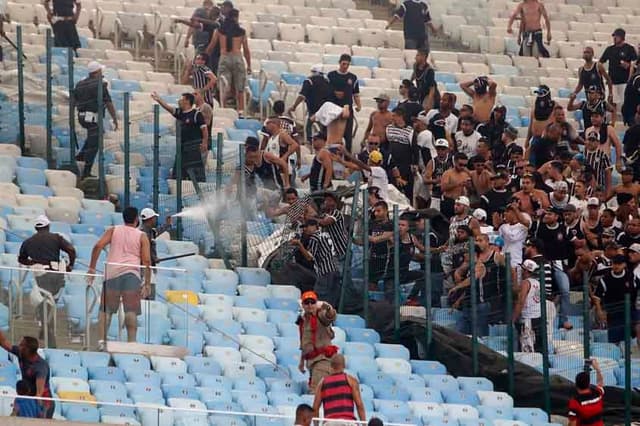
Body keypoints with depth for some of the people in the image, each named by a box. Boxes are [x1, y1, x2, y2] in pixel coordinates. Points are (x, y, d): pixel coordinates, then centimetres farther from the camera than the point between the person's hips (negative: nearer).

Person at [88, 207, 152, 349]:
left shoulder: (113, 230, 15)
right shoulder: (142, 236, 11)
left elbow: (98, 246, 0)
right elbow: (147, 261, 3)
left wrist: (92, 268, 3)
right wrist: (147, 284, 5)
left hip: (111, 273, 1)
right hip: (132, 273, -1)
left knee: (106, 309, 6)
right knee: (131, 310, -1)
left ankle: (101, 340, -6)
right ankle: (131, 342, -9)